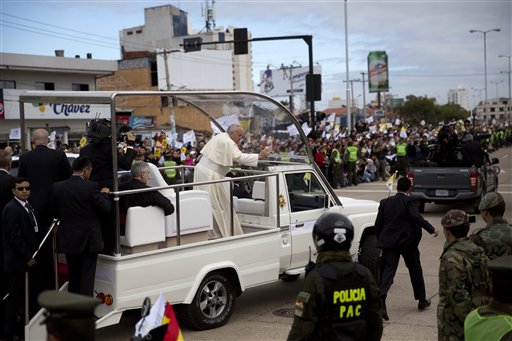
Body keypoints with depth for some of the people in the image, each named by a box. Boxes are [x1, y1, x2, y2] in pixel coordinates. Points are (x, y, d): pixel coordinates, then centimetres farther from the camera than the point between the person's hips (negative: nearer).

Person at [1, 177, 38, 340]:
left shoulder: (26, 206, 14)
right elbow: (14, 238, -20)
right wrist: (28, 257, -16)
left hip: (26, 260, 9)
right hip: (16, 261, -9)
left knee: (21, 296, 13)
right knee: (14, 297, 0)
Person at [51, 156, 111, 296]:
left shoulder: (57, 187, -3)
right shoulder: (91, 187, -16)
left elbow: (55, 212, 5)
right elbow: (106, 208, -12)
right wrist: (104, 194, 6)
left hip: (68, 240, 4)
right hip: (89, 239, -4)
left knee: (73, 277, 16)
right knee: (87, 277, 5)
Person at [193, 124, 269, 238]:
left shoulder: (219, 137, 15)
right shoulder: (228, 142, -15)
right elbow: (240, 157, -25)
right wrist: (259, 156, -23)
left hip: (201, 169, 10)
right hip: (211, 176, -9)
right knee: (223, 205, -1)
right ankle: (227, 232, 5)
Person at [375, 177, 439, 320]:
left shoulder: (385, 202, 9)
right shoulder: (410, 201, -4)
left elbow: (378, 224, 7)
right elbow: (416, 216, -21)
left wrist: (380, 240, 16)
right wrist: (431, 229, -20)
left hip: (389, 241, 3)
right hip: (407, 241, -2)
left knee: (388, 269, -4)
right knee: (415, 270, 13)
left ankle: (381, 296, -28)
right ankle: (422, 300, 25)